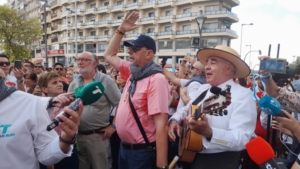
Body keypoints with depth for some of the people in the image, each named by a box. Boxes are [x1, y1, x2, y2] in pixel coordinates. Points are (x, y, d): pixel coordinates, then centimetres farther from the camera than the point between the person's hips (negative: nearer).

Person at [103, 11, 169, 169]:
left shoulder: (156, 79, -21)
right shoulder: (133, 73, 4)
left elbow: (161, 124, -25)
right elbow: (109, 55, 18)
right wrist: (120, 30, 8)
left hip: (143, 151, -8)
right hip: (124, 147, 8)